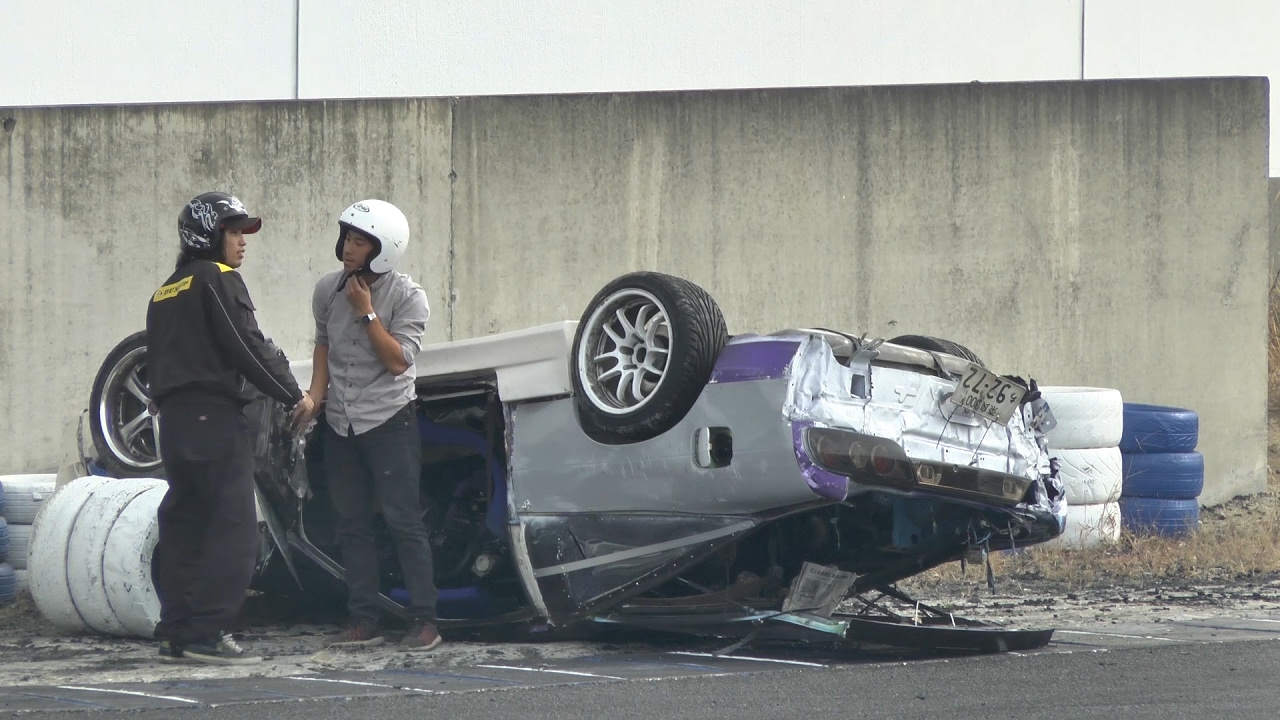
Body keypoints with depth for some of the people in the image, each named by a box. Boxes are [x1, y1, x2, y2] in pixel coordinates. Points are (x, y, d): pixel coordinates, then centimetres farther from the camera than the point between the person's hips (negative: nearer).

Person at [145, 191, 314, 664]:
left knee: (183, 526, 11)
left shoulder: (166, 292, 21)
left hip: (173, 419, 9)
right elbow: (247, 346, -12)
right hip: (214, 416, -9)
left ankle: (175, 633, 10)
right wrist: (294, 395, -5)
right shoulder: (218, 279, -7)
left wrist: (165, 402, 21)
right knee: (233, 528, -9)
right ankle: (206, 634, -16)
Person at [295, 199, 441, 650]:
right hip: (340, 422, 5)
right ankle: (363, 621, 12)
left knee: (403, 520, -6)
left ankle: (424, 620, -4)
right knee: (352, 524, 7)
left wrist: (366, 312, -20)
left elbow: (398, 360, -17)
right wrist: (315, 394, 6)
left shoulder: (407, 296, -11)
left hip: (389, 421, -5)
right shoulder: (328, 290, 3)